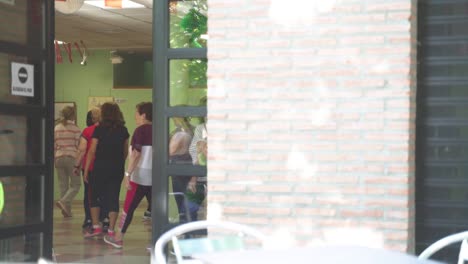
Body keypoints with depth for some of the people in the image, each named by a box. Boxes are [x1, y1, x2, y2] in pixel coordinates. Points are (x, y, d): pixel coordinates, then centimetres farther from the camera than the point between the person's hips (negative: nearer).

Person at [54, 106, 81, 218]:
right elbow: (78, 146, -6)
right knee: (75, 184, 4)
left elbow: (54, 146, 7)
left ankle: (67, 210, 10)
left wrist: (55, 158, 16)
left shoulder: (56, 128, 6)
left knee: (63, 184, 10)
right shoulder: (75, 129, -7)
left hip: (59, 158, 5)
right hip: (71, 157, -5)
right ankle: (64, 202, -16)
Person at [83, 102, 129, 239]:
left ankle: (96, 226, 6)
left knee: (94, 197, 12)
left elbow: (92, 151, -7)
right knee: (113, 198, 5)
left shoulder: (99, 129, -7)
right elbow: (126, 151, 11)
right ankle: (111, 230, 3)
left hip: (100, 167, -3)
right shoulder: (123, 130, 5)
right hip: (117, 169, 3)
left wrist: (86, 170, -3)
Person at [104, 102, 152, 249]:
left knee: (128, 207, 5)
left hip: (140, 176, -6)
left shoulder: (140, 130, -9)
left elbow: (136, 154, -16)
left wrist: (128, 174, -16)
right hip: (155, 177, 6)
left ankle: (118, 238, 14)